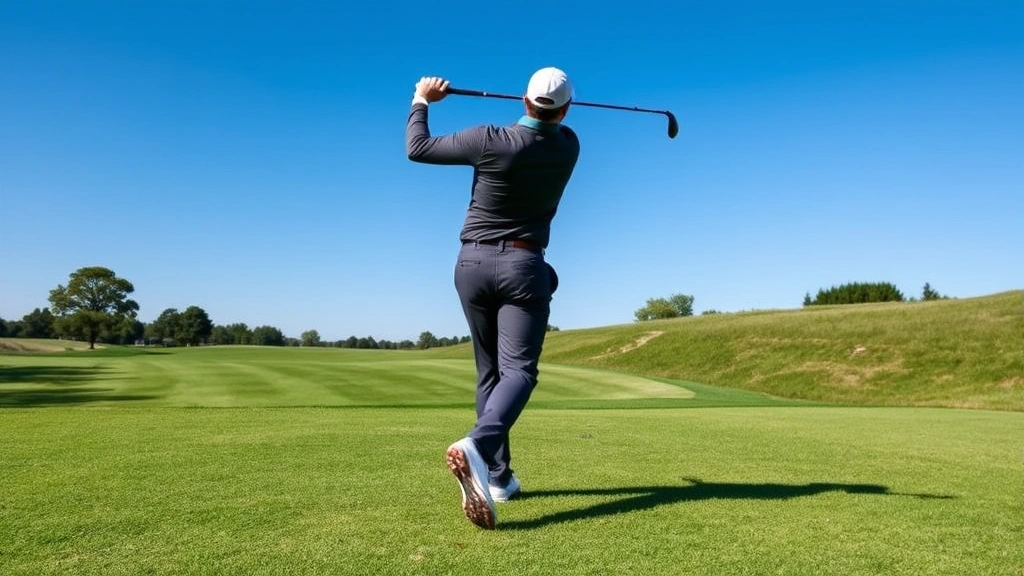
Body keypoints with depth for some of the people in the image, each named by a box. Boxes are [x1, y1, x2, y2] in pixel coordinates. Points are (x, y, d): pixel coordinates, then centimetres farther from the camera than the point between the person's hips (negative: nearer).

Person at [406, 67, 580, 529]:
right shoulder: (568, 146, 0)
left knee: (490, 371, 12)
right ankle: (476, 446, -37)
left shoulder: (490, 141, -8)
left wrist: (421, 100, 15)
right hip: (523, 266, -1)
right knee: (518, 370, -9)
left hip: (472, 263, 1)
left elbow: (417, 148, 1)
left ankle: (498, 476, 12)